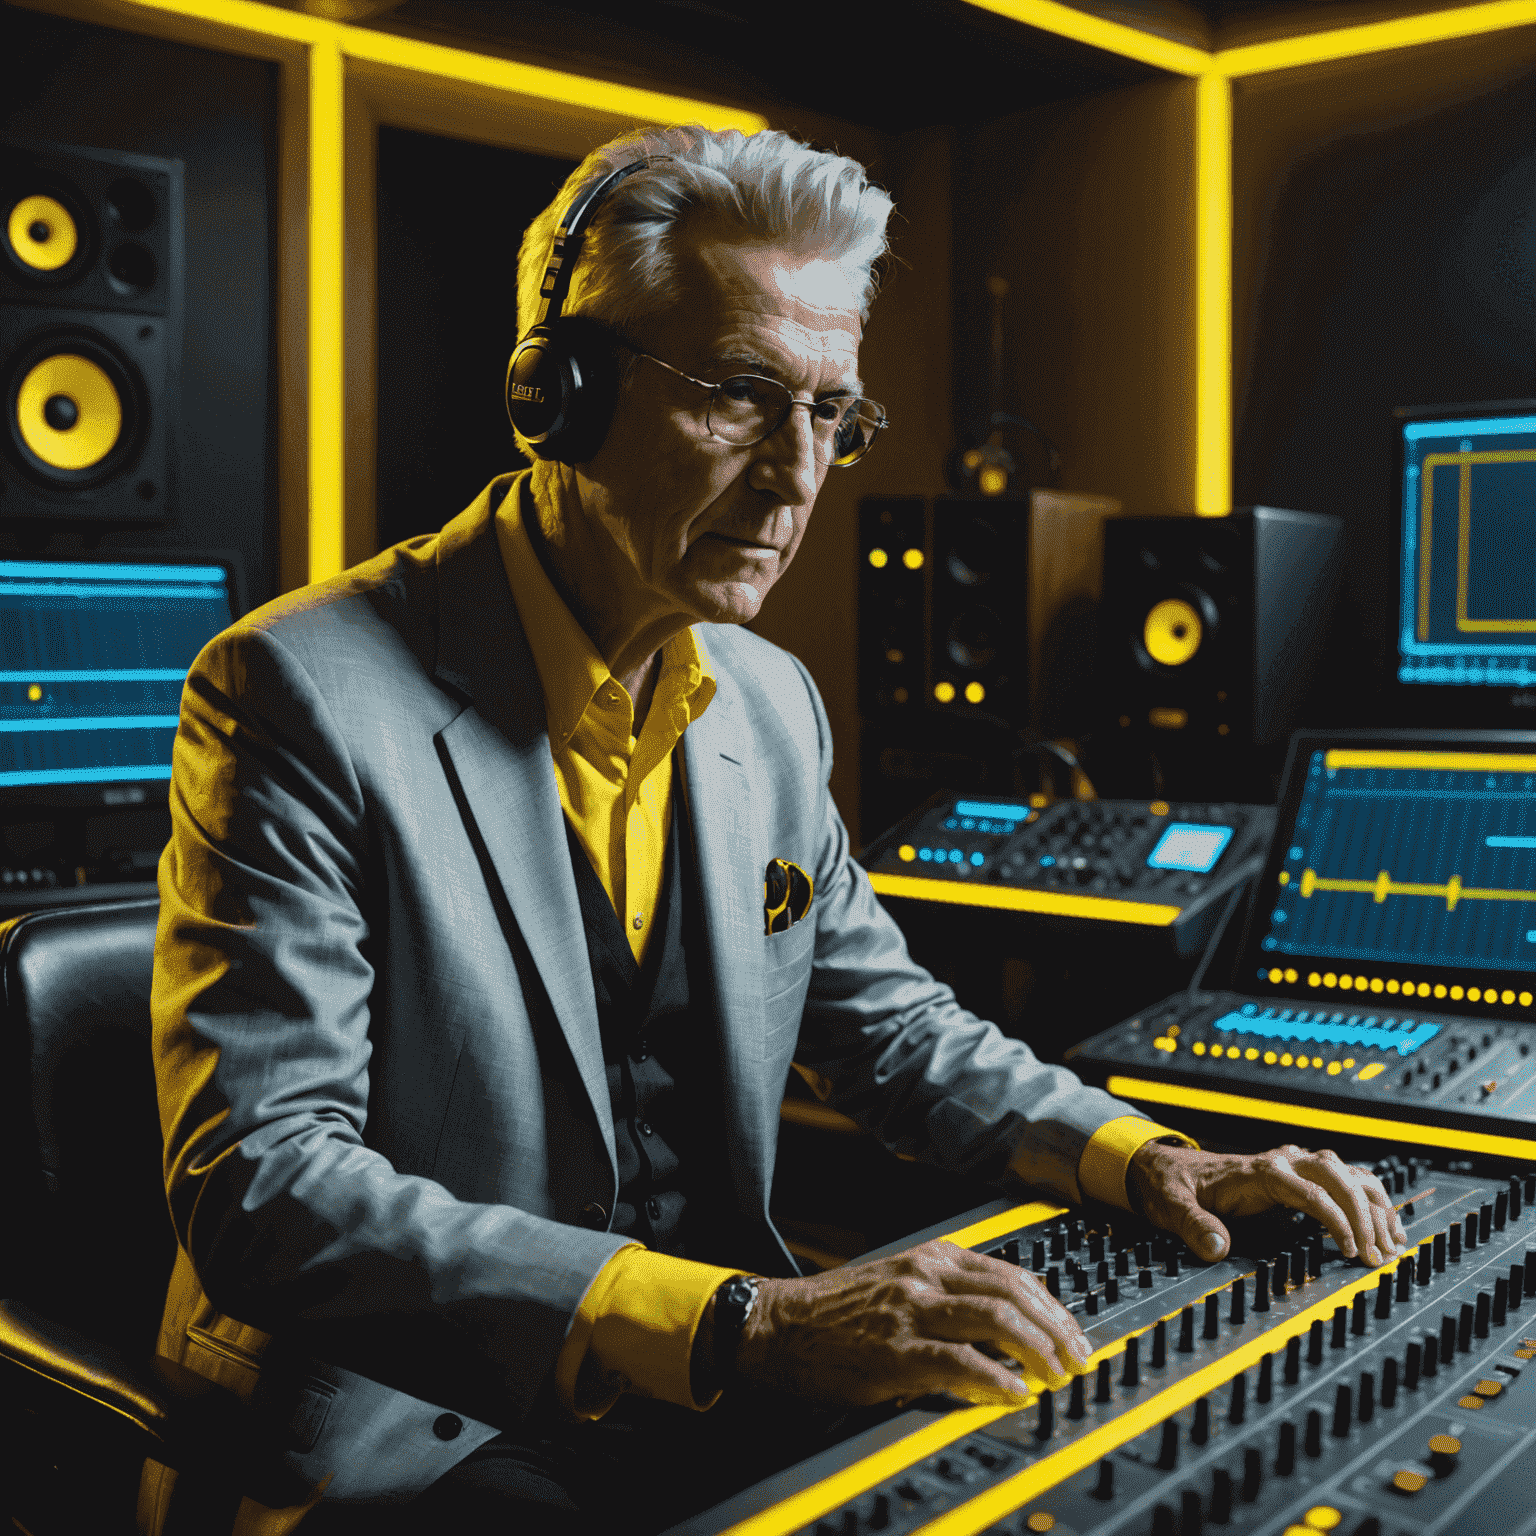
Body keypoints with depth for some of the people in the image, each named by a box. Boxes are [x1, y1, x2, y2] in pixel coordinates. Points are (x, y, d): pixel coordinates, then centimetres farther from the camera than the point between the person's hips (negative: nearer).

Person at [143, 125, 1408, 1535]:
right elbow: (263, 1187, -23)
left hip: (712, 1379, 7)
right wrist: (733, 1326, -32)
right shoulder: (302, 696, -16)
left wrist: (1146, 1161, -1)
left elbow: (890, 1026, 16)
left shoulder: (772, 704, 6)